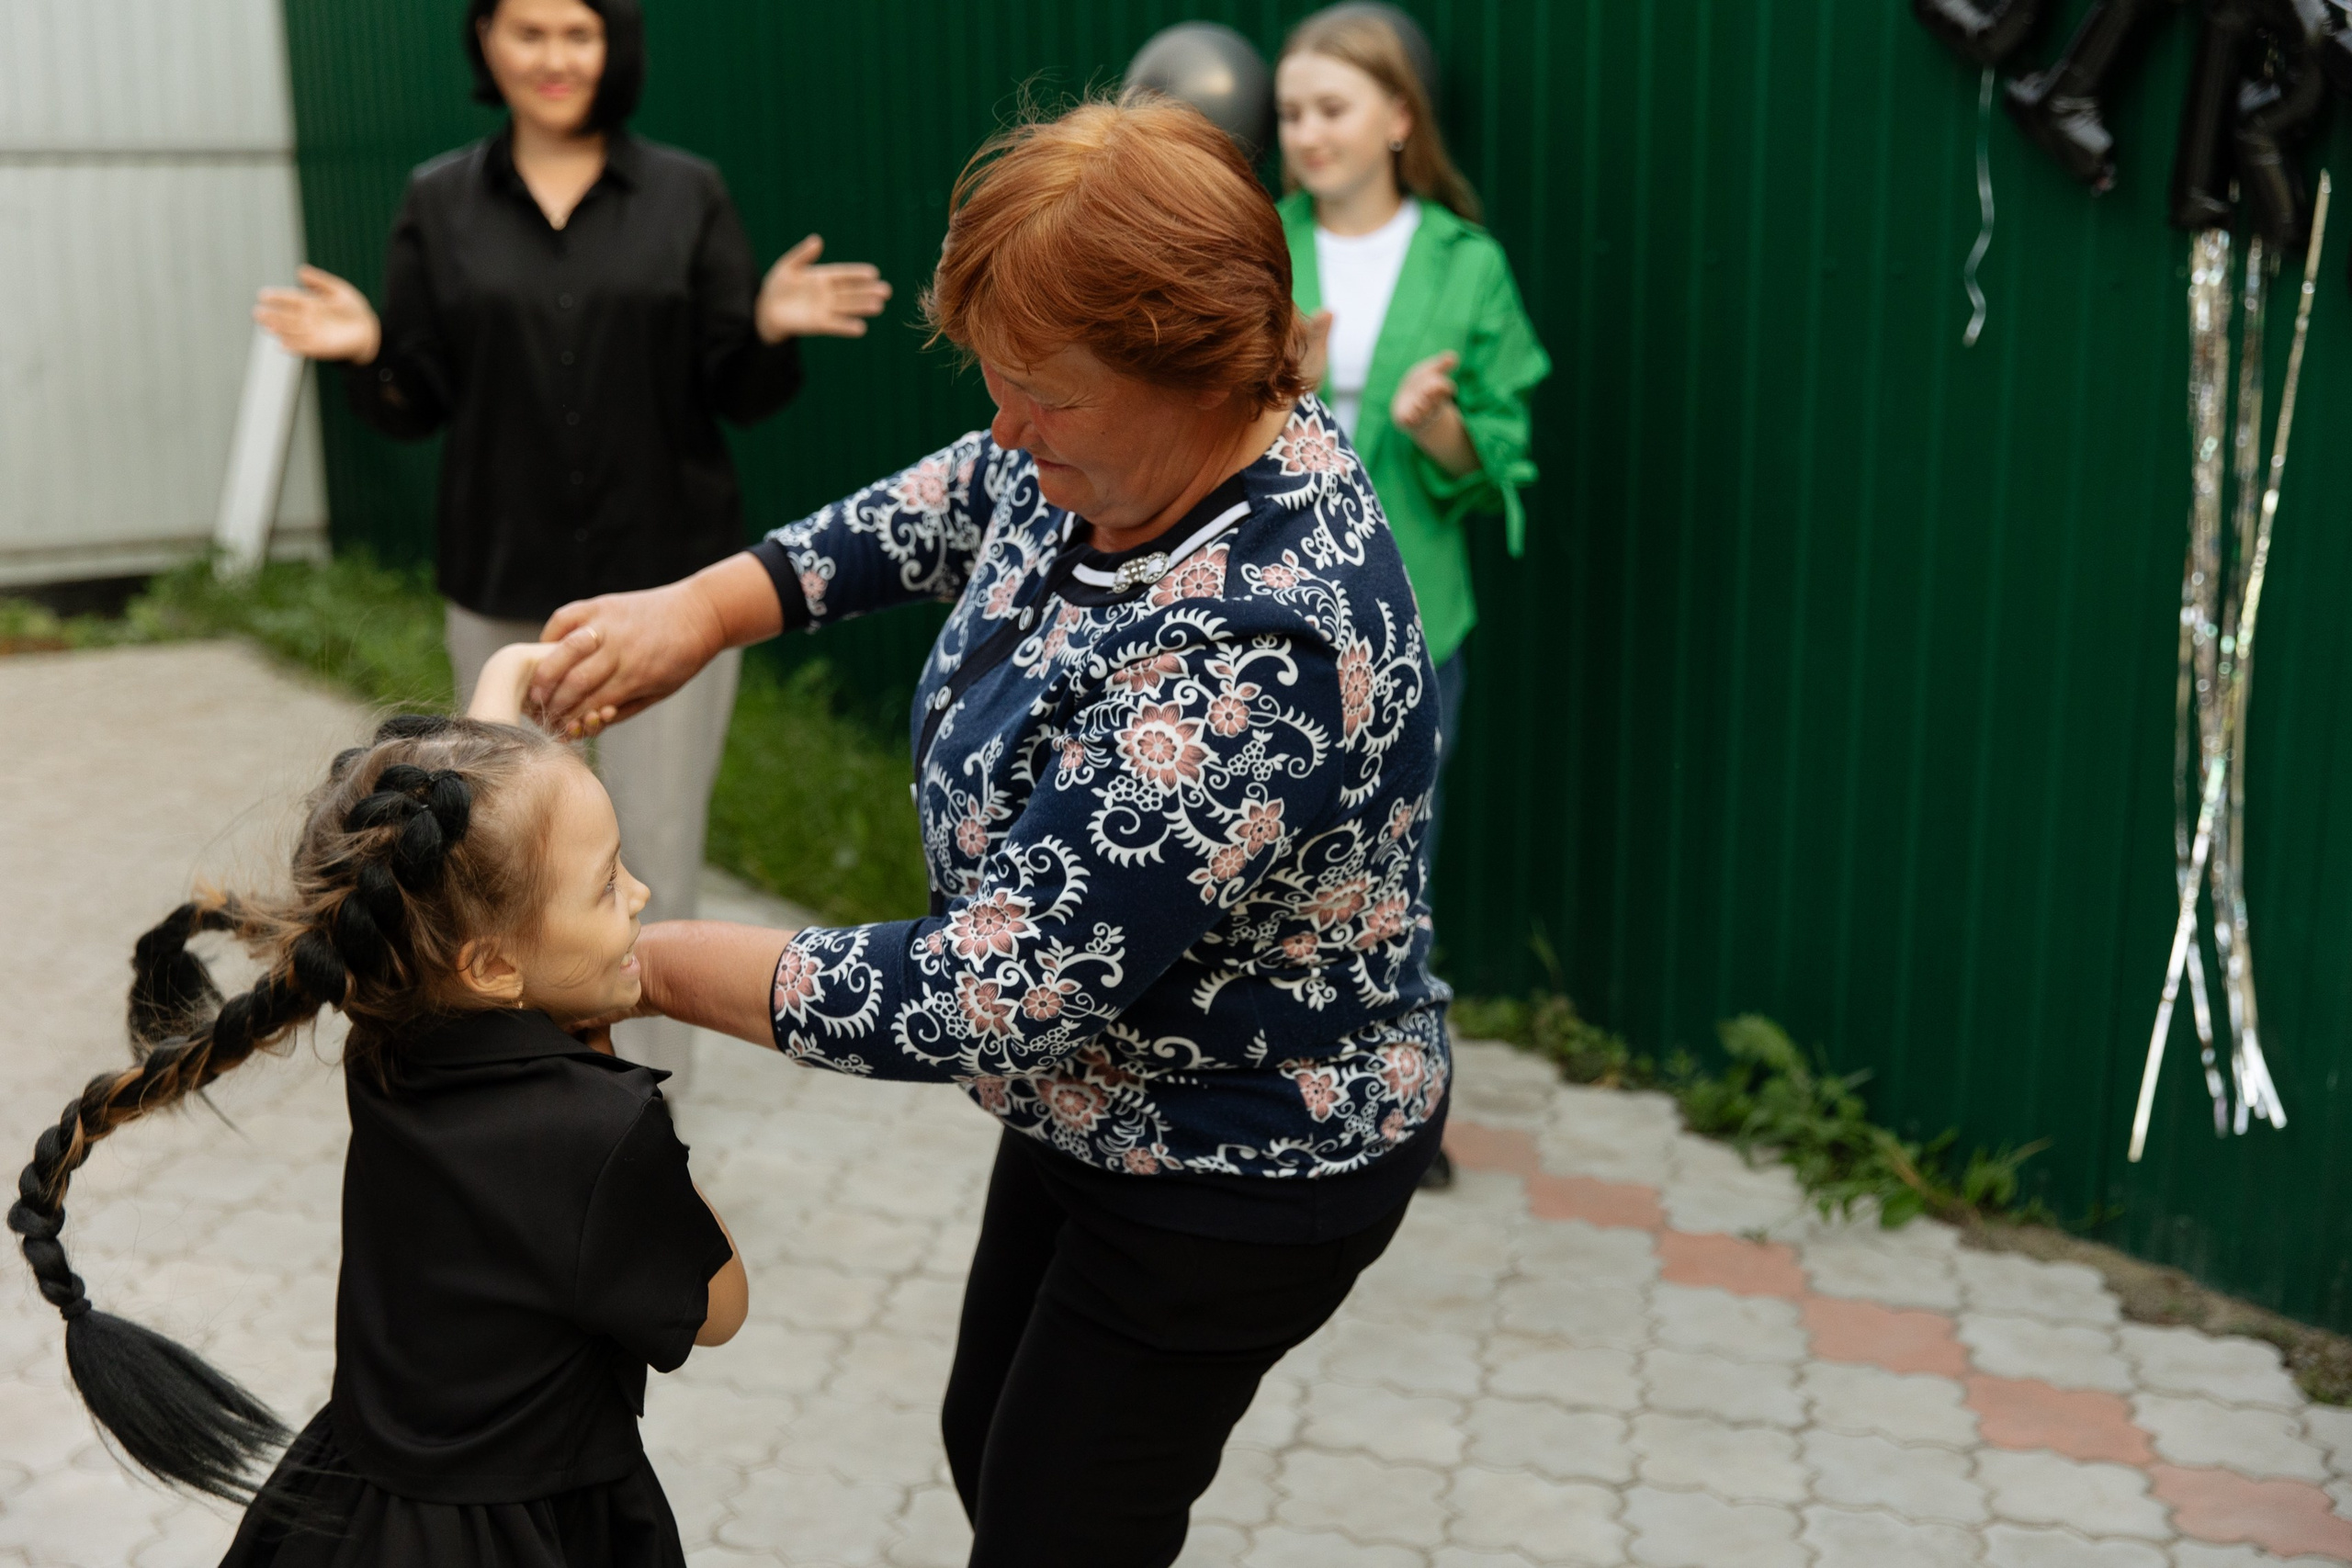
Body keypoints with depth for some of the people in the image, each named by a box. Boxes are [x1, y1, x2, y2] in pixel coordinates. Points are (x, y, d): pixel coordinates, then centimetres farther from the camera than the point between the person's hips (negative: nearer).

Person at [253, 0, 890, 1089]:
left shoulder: (686, 194, 2)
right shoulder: (441, 203, 5)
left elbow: (735, 394, 1)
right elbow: (418, 405, 6)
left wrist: (770, 329, -19)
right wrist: (365, 353, -15)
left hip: (667, 583, -1)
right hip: (505, 591, 2)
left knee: (658, 861, 0)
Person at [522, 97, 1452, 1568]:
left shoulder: (1254, 653, -38)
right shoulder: (1114, 457, -11)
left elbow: (983, 998, -34)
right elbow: (945, 506, 10)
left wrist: (648, 961, -24)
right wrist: (701, 607, -5)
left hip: (1240, 1174, -9)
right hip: (1098, 1098, 9)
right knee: (989, 1445, 25)